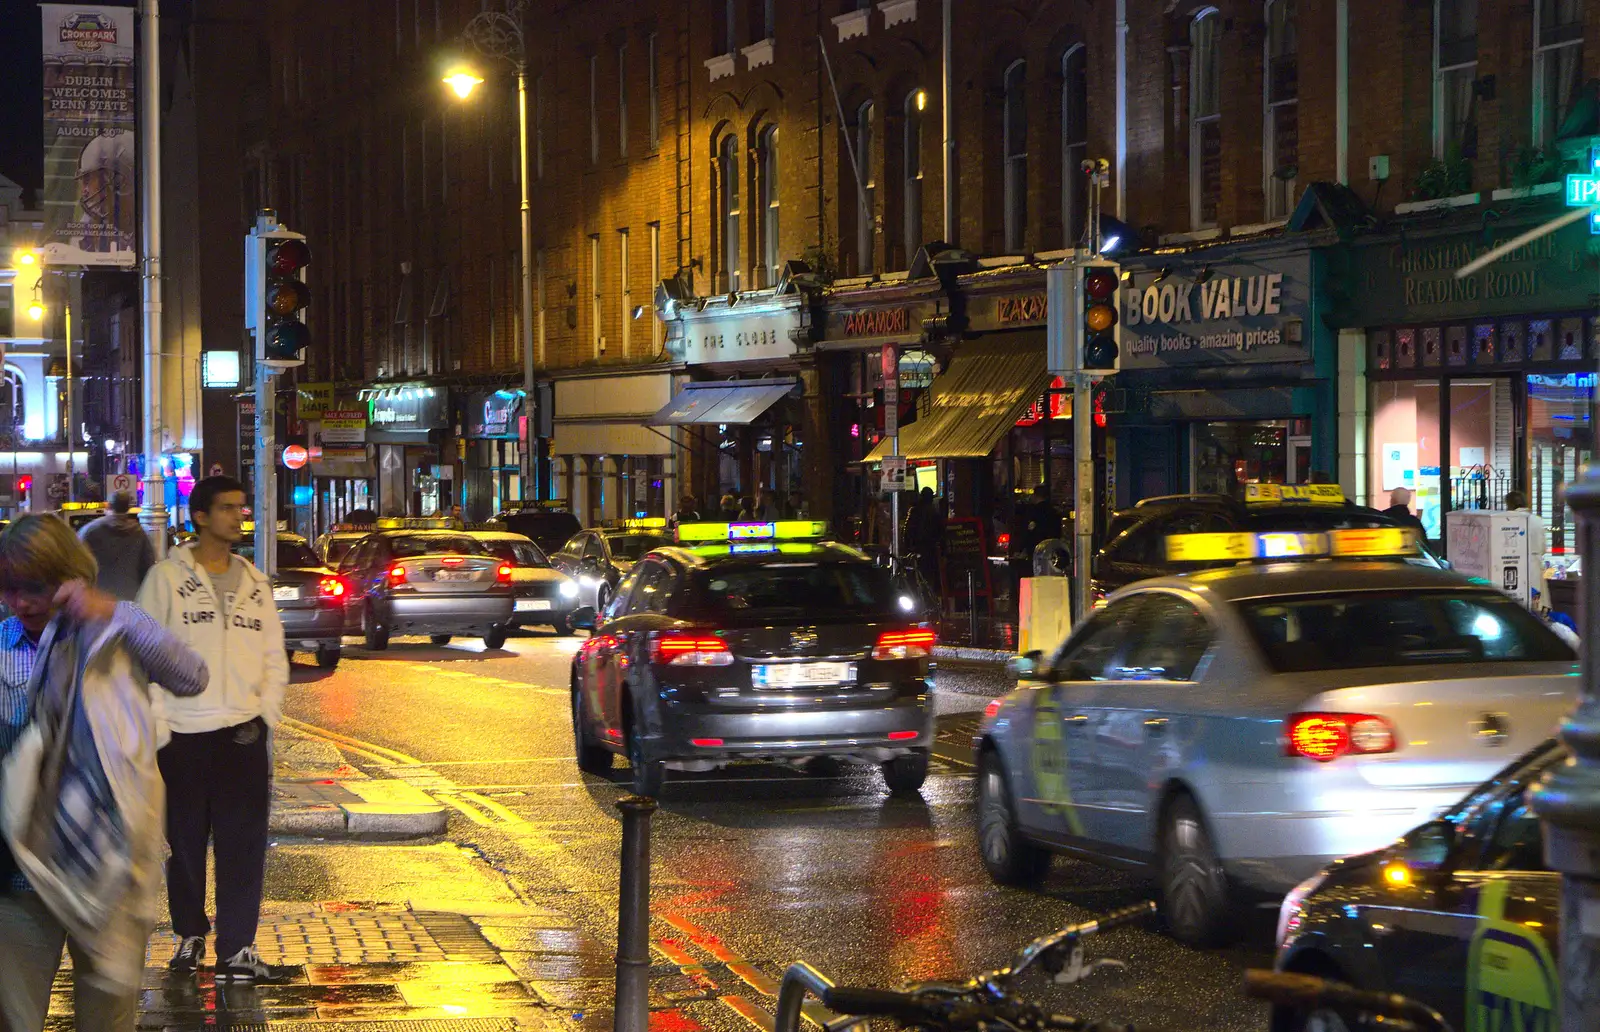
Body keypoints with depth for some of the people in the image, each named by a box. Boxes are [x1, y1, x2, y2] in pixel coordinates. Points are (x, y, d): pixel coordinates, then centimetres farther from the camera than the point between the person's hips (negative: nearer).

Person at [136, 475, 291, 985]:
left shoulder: (255, 583, 13)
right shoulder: (167, 577, 1)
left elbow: (274, 661, 15)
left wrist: (264, 716, 1)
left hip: (243, 733, 2)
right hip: (181, 733, -2)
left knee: (244, 845, -5)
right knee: (185, 842, 7)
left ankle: (237, 951, -3)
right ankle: (189, 934, 25)